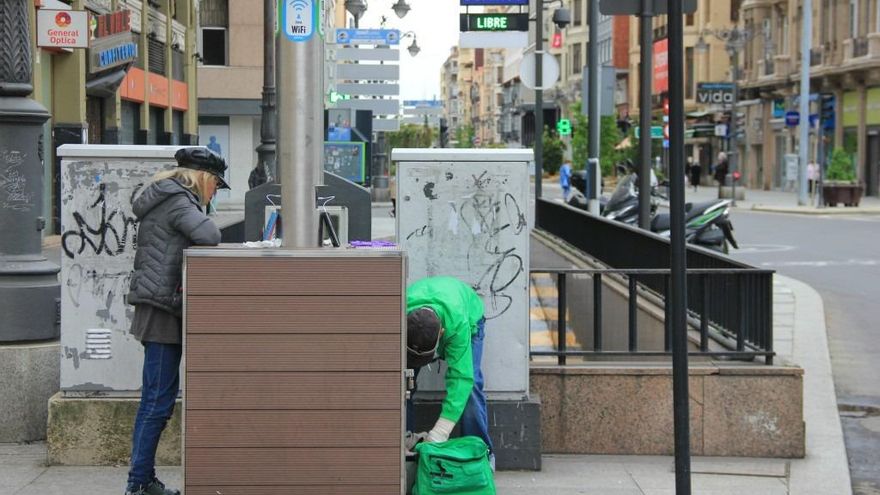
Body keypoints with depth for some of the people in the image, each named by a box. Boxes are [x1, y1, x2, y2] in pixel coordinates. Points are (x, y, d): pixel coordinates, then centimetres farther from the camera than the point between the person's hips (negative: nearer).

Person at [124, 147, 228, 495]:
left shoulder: (165, 199, 20)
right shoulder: (177, 200, -12)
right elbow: (209, 236, -25)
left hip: (158, 307, 10)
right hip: (162, 306, -10)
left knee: (156, 399, 12)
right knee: (159, 399, -8)